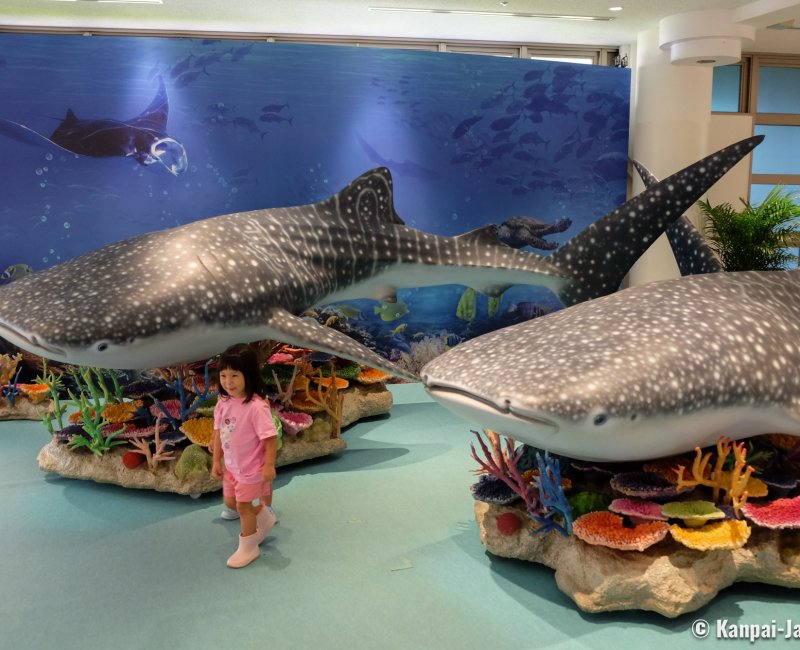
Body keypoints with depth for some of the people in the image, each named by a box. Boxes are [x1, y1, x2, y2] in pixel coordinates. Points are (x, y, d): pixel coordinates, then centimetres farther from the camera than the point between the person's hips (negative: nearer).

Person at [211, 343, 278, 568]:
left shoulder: (256, 407, -29)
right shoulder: (223, 403, -7)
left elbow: (271, 437, -24)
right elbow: (219, 432, 4)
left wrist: (269, 465, -20)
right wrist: (217, 461, 7)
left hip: (250, 467, -7)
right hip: (231, 465, 7)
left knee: (243, 505, 6)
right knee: (230, 502, 21)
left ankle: (248, 547, 28)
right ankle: (263, 516, 46)